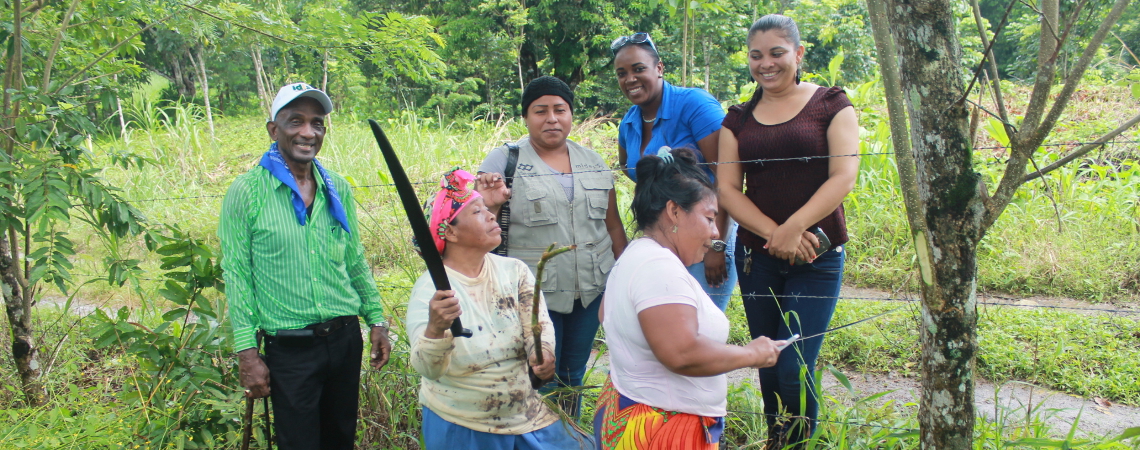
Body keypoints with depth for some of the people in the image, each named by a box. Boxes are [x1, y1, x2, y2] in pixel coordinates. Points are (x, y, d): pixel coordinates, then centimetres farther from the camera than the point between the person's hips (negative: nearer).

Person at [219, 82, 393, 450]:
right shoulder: (246, 192, -9)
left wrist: (376, 319, 10)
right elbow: (237, 275, -9)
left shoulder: (338, 188, 5)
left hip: (345, 337, 4)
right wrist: (246, 353, -11)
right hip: (289, 347, -4)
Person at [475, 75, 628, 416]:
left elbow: (613, 224, 13)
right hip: (534, 294, -4)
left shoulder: (592, 161, 9)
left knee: (573, 376, 16)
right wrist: (490, 206, -27)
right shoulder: (503, 161, -5)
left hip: (591, 290, 4)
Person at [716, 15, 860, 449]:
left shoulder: (830, 104, 1)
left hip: (816, 259, -3)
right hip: (756, 259, 4)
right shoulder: (738, 119, 9)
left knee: (794, 369, -10)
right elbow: (727, 188, 0)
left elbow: (844, 177, -9)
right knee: (768, 369, 10)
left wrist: (793, 229, -19)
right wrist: (772, 233, -15)